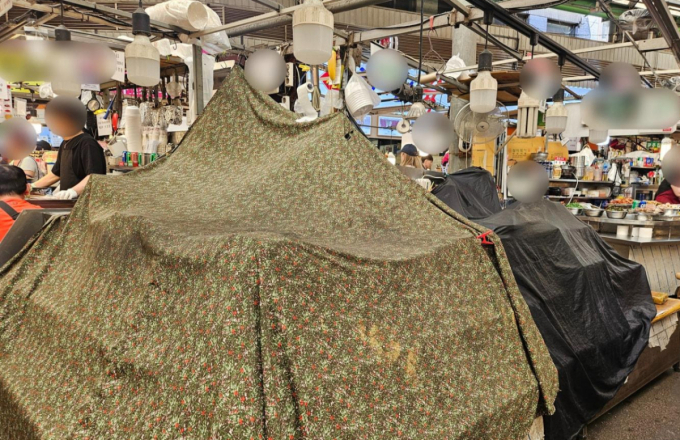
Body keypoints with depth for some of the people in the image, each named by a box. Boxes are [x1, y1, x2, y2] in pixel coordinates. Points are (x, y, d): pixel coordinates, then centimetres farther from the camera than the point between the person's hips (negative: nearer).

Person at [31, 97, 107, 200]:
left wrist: (74, 191, -36)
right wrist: (33, 186, 24)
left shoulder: (88, 144, -11)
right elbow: (56, 173, 30)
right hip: (67, 201, 8)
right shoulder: (65, 145, 19)